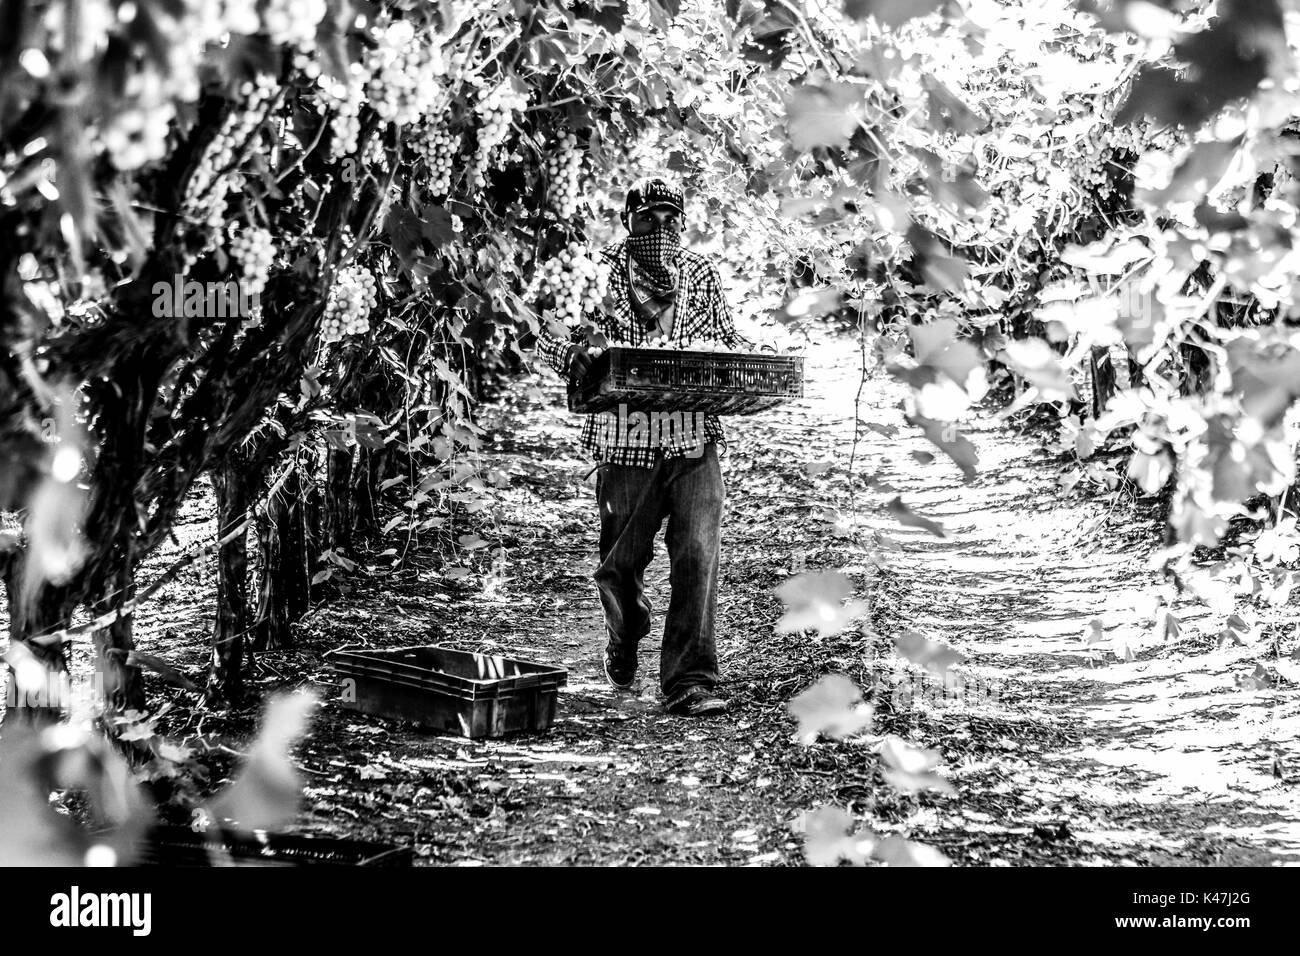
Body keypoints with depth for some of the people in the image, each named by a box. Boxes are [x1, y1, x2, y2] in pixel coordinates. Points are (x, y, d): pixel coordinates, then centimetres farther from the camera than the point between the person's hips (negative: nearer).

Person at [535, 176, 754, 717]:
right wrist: (572, 354, -23)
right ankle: (622, 651, 41)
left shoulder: (702, 275, 10)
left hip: (694, 443, 1)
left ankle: (689, 683, -8)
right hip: (624, 443, -1)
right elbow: (548, 333, 1)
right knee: (620, 562, 10)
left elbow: (727, 339, 22)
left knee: (698, 556, -11)